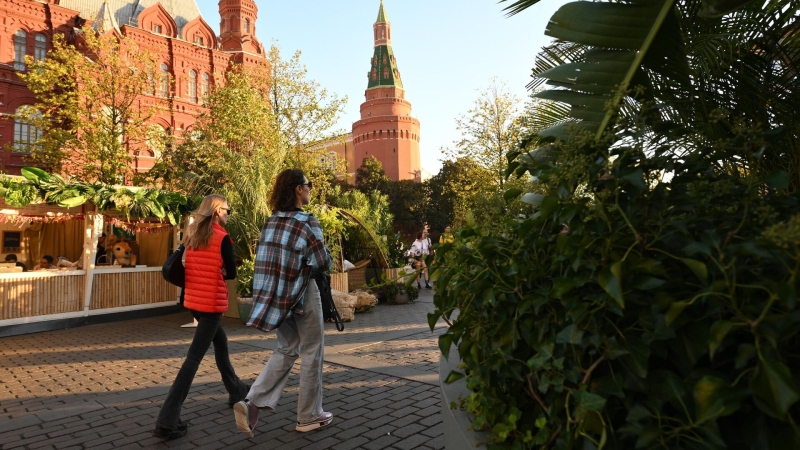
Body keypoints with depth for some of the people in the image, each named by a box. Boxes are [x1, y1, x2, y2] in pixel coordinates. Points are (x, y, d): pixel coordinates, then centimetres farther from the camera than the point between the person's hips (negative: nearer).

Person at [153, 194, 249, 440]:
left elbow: (190, 267, 15)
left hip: (193, 300, 8)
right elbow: (231, 273, -7)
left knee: (221, 343, 24)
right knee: (194, 357, -7)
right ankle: (167, 421, -7)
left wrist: (206, 275, 8)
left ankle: (236, 390, 39)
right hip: (211, 303, -8)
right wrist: (217, 272, 7)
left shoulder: (192, 235, 7)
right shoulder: (222, 238, -12)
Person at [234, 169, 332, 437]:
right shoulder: (307, 222, -14)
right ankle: (309, 416, 18)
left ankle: (252, 402, 3)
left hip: (277, 293, 7)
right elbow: (324, 263, -13)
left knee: (286, 350, 18)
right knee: (311, 353, 8)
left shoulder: (271, 221, 6)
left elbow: (268, 258, 12)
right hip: (302, 293, -6)